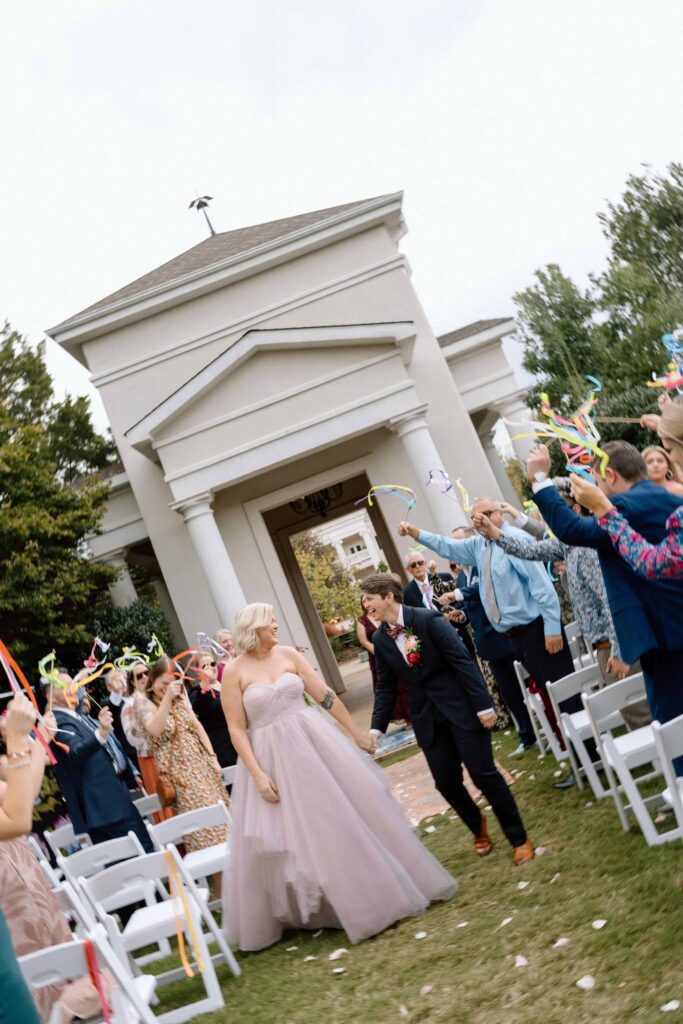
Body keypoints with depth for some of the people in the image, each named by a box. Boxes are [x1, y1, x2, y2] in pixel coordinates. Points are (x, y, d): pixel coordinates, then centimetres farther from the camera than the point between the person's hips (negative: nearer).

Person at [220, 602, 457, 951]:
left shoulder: (288, 654, 1)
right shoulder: (234, 672, -8)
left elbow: (326, 696, 5)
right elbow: (237, 730, -8)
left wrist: (356, 732, 8)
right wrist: (258, 774, -15)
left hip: (313, 742, 3)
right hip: (272, 758, -3)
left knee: (348, 816, 8)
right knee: (299, 832, 2)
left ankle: (382, 890, 25)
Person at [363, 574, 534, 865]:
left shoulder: (428, 619, -14)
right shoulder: (380, 638, 3)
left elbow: (462, 661, -15)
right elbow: (385, 687, 9)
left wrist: (483, 705, -18)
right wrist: (376, 728, 2)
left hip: (461, 707, -5)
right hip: (426, 717, 5)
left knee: (483, 772, -7)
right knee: (446, 781, 5)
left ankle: (518, 838, 12)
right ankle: (478, 827, 34)